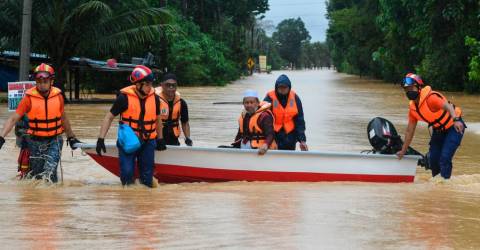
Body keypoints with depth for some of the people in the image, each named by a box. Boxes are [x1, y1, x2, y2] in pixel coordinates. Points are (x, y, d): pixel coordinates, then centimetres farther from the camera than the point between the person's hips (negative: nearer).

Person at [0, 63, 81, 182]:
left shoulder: (58, 96, -2)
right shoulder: (29, 97, -9)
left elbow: (63, 118, 14)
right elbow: (13, 119, -11)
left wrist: (71, 137, 24)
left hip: (54, 141, 0)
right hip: (35, 142, 0)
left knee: (50, 169, -21)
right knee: (35, 173, 8)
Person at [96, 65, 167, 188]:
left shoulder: (154, 98, -1)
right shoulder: (125, 97, -13)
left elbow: (157, 119, 17)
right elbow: (109, 117, -8)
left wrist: (160, 139, 21)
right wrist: (101, 139, -14)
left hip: (148, 142, 4)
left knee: (147, 177, 8)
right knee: (127, 173, -9)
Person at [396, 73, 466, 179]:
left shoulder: (431, 98, -27)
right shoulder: (413, 108, -2)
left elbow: (447, 106, -45)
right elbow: (409, 131, 8)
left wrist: (456, 120, -64)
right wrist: (403, 151, 12)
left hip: (454, 127, -8)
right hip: (438, 130, 8)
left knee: (444, 158, -19)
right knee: (433, 158, 5)